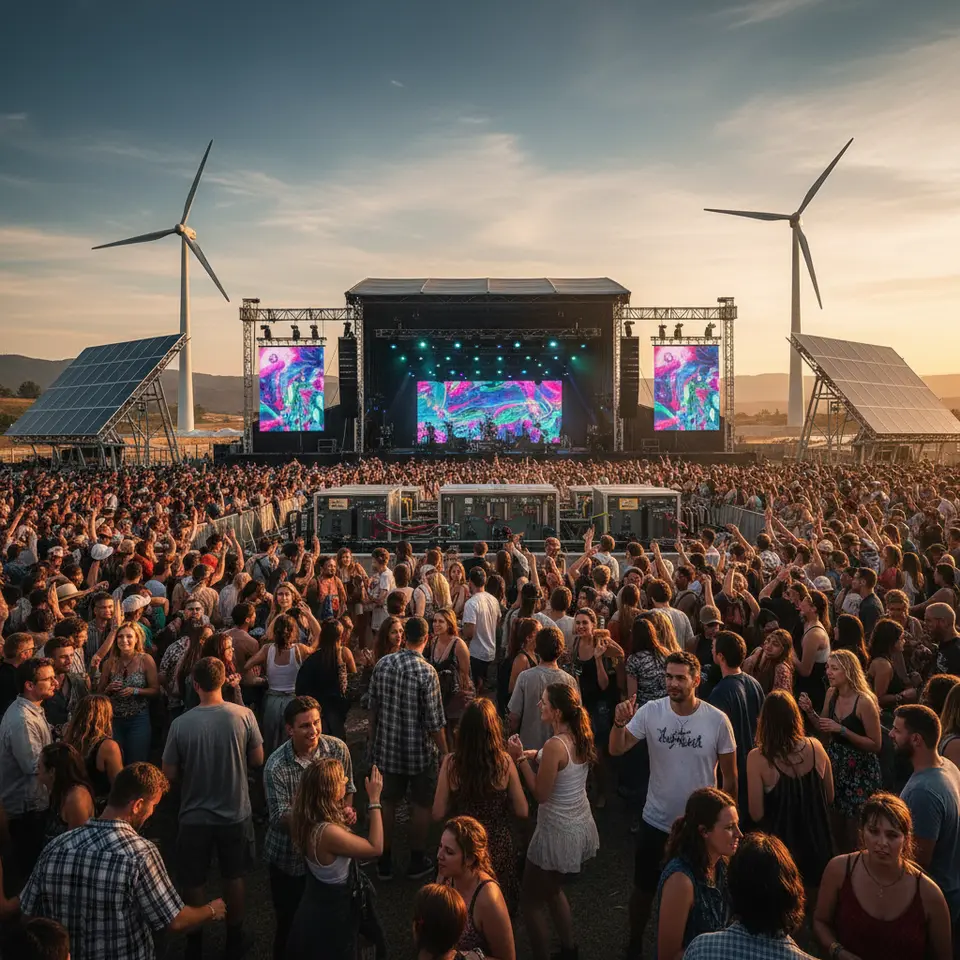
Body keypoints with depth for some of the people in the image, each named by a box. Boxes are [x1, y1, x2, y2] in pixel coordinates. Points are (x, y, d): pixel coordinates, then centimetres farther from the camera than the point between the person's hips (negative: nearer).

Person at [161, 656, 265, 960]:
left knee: (194, 882, 21)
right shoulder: (243, 715, -17)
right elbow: (257, 760, -5)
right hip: (235, 813, 1)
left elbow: (170, 774, -9)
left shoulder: (181, 724, -18)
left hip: (195, 816, -1)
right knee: (233, 877, 22)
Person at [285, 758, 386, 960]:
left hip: (316, 905, 8)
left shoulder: (305, 818, -12)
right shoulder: (328, 833, -38)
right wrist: (374, 800, -24)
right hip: (331, 917, -8)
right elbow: (375, 848, -25)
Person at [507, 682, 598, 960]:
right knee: (552, 889, 29)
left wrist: (521, 759, -16)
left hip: (559, 832, -9)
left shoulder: (555, 745, -27)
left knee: (531, 900, 11)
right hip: (581, 826, 9)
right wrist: (536, 756, 1)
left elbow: (540, 794, -21)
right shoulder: (580, 736, -3)